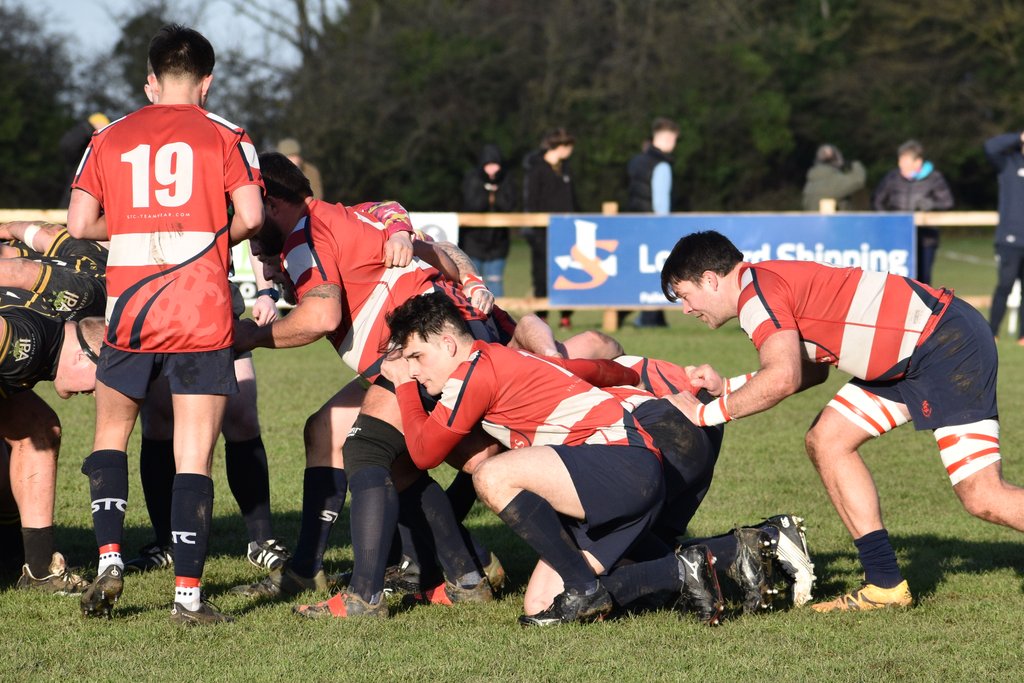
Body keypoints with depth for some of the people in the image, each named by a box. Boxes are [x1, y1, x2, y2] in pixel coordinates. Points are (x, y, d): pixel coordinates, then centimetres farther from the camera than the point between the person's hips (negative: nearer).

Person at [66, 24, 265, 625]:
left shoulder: (110, 139, 11)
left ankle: (110, 558, 4)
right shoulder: (225, 135, 3)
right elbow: (251, 216, -8)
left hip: (129, 306, 2)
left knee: (111, 432, 21)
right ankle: (189, 594, -4)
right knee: (194, 457, 0)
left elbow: (80, 224, 6)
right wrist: (215, 238, 12)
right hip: (203, 313, -2)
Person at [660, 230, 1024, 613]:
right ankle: (885, 584, 10)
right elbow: (811, 370, 22)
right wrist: (726, 387, 17)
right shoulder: (772, 282, 16)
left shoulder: (757, 290, -14)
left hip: (951, 346, -10)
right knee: (827, 441, 8)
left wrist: (705, 413, -14)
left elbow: (782, 378, -27)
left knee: (982, 499, -15)